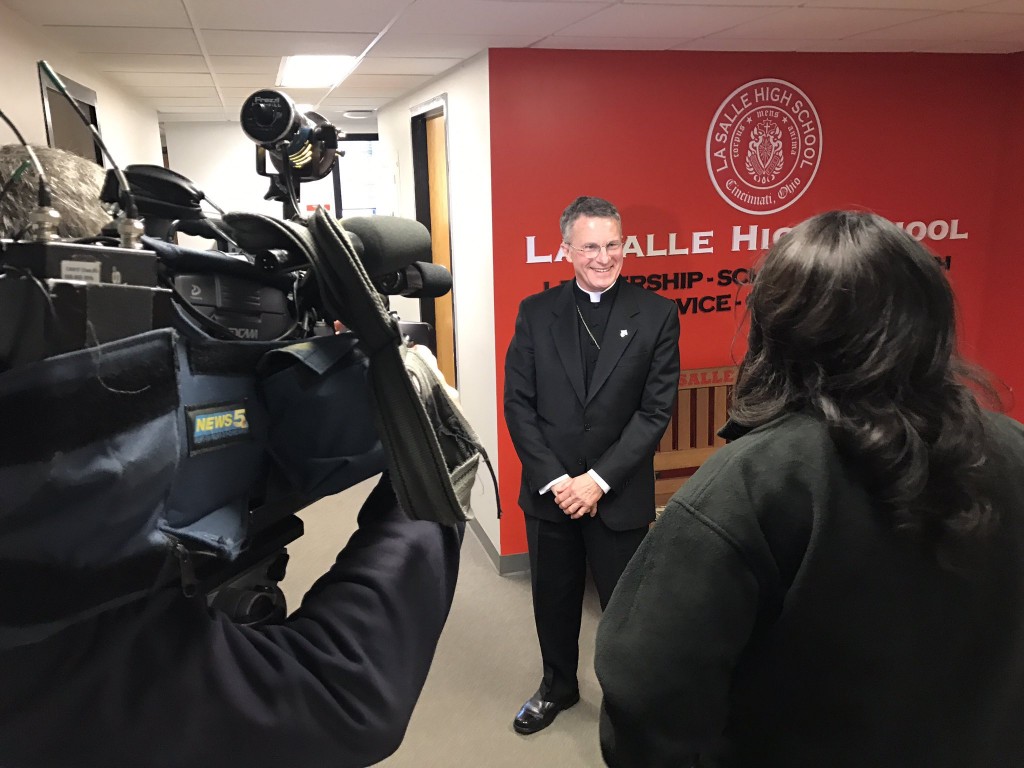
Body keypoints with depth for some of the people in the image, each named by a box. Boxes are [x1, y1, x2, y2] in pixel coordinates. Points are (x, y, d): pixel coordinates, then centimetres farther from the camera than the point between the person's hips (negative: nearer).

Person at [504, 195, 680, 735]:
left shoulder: (656, 314, -5)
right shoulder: (535, 312, 0)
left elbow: (655, 411, -9)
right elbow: (519, 404, -2)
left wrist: (599, 480, -15)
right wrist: (554, 479, -11)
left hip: (620, 494, -2)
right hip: (549, 489, 2)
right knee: (553, 599, 19)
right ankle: (558, 686, 43)